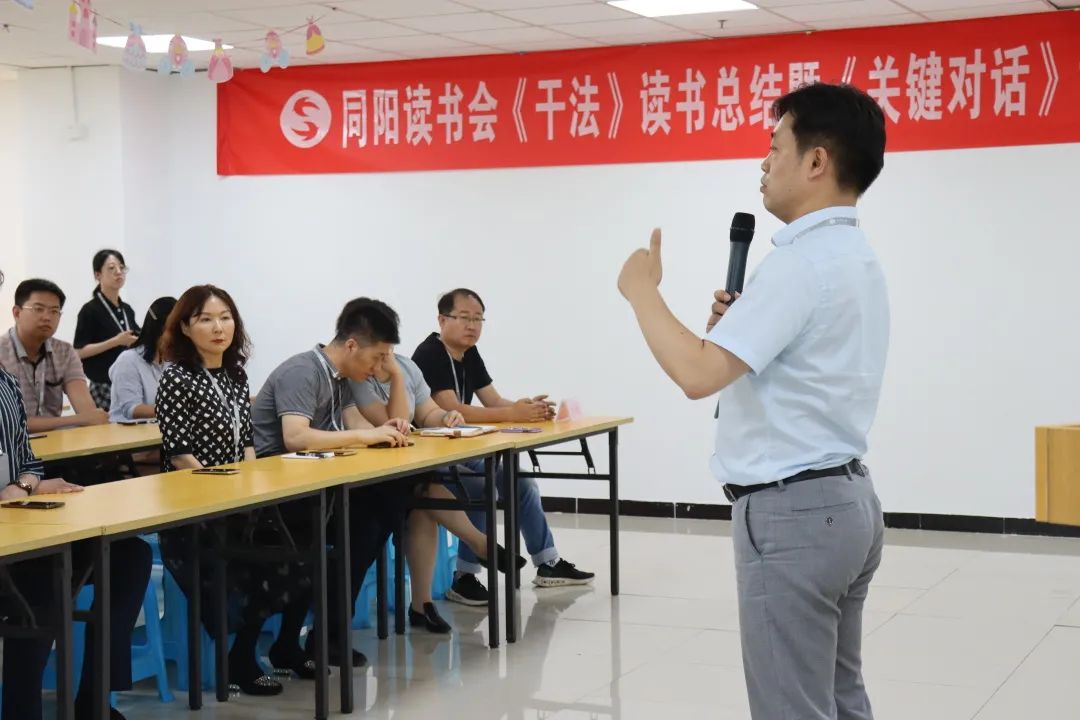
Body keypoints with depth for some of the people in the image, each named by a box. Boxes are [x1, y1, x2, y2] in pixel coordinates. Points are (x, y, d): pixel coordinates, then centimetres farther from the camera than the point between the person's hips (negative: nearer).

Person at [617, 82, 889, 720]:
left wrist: (642, 289, -12)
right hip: (845, 499, 10)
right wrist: (740, 327, 7)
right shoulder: (856, 258, 13)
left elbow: (698, 374, -26)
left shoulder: (803, 261, -19)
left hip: (792, 511, -10)